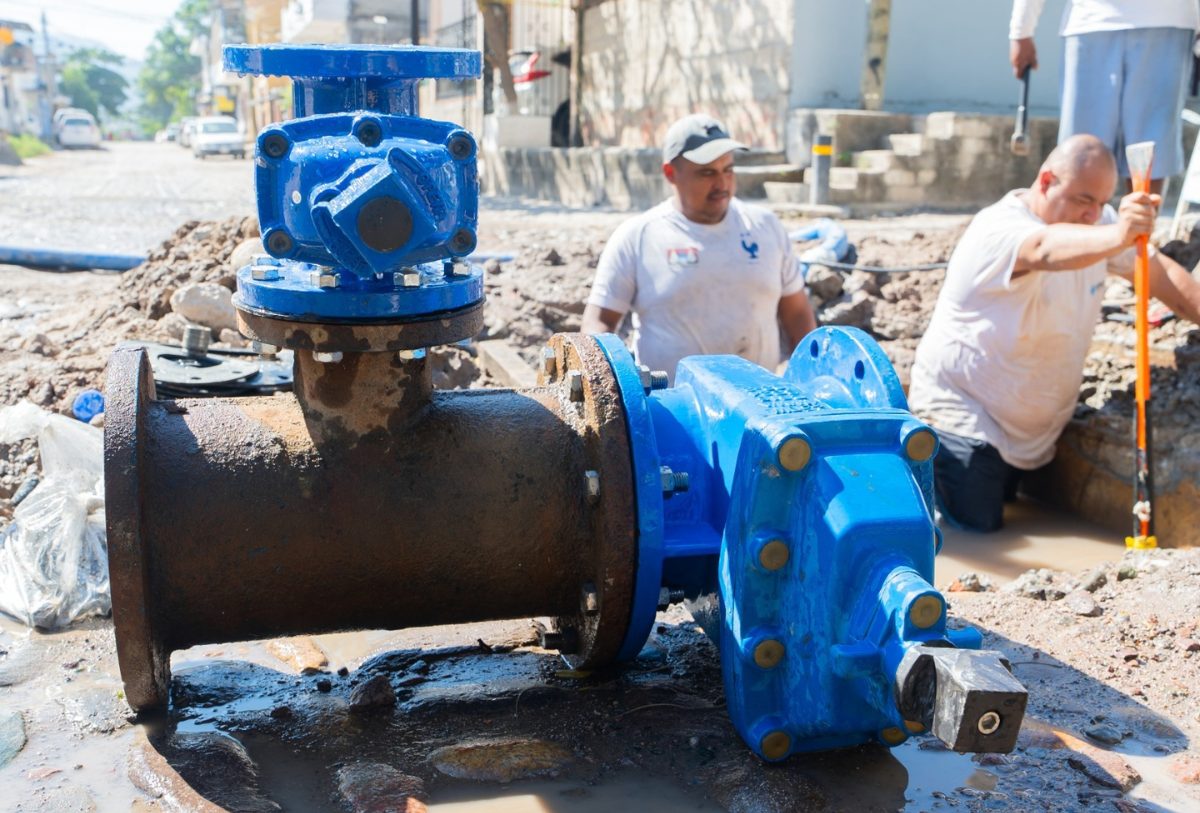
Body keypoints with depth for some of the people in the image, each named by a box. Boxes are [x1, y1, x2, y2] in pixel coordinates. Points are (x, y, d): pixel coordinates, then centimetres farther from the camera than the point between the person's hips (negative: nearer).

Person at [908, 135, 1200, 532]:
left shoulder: (1094, 223, 1)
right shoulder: (999, 229, -26)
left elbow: (1160, 272, 4)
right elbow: (1045, 249, -48)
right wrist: (1118, 235, -66)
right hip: (962, 409, -8)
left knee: (1002, 504, 21)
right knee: (976, 523, -11)